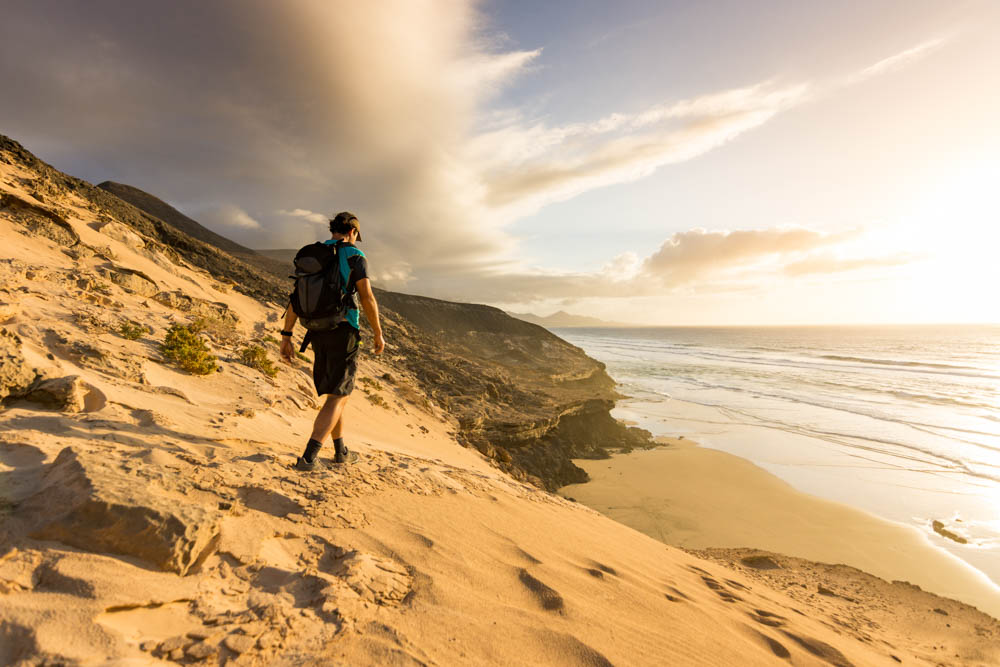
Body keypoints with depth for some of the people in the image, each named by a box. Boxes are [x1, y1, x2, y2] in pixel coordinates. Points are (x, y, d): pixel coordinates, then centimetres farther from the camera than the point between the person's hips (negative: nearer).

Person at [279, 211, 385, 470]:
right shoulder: (355, 256, -3)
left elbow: (296, 298, 7)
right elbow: (367, 298, -12)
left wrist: (286, 336, 7)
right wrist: (378, 333, -3)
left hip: (317, 333, 6)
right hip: (343, 331, -6)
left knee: (335, 391, 19)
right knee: (337, 397, -2)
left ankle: (341, 450, 28)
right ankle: (309, 456, -15)